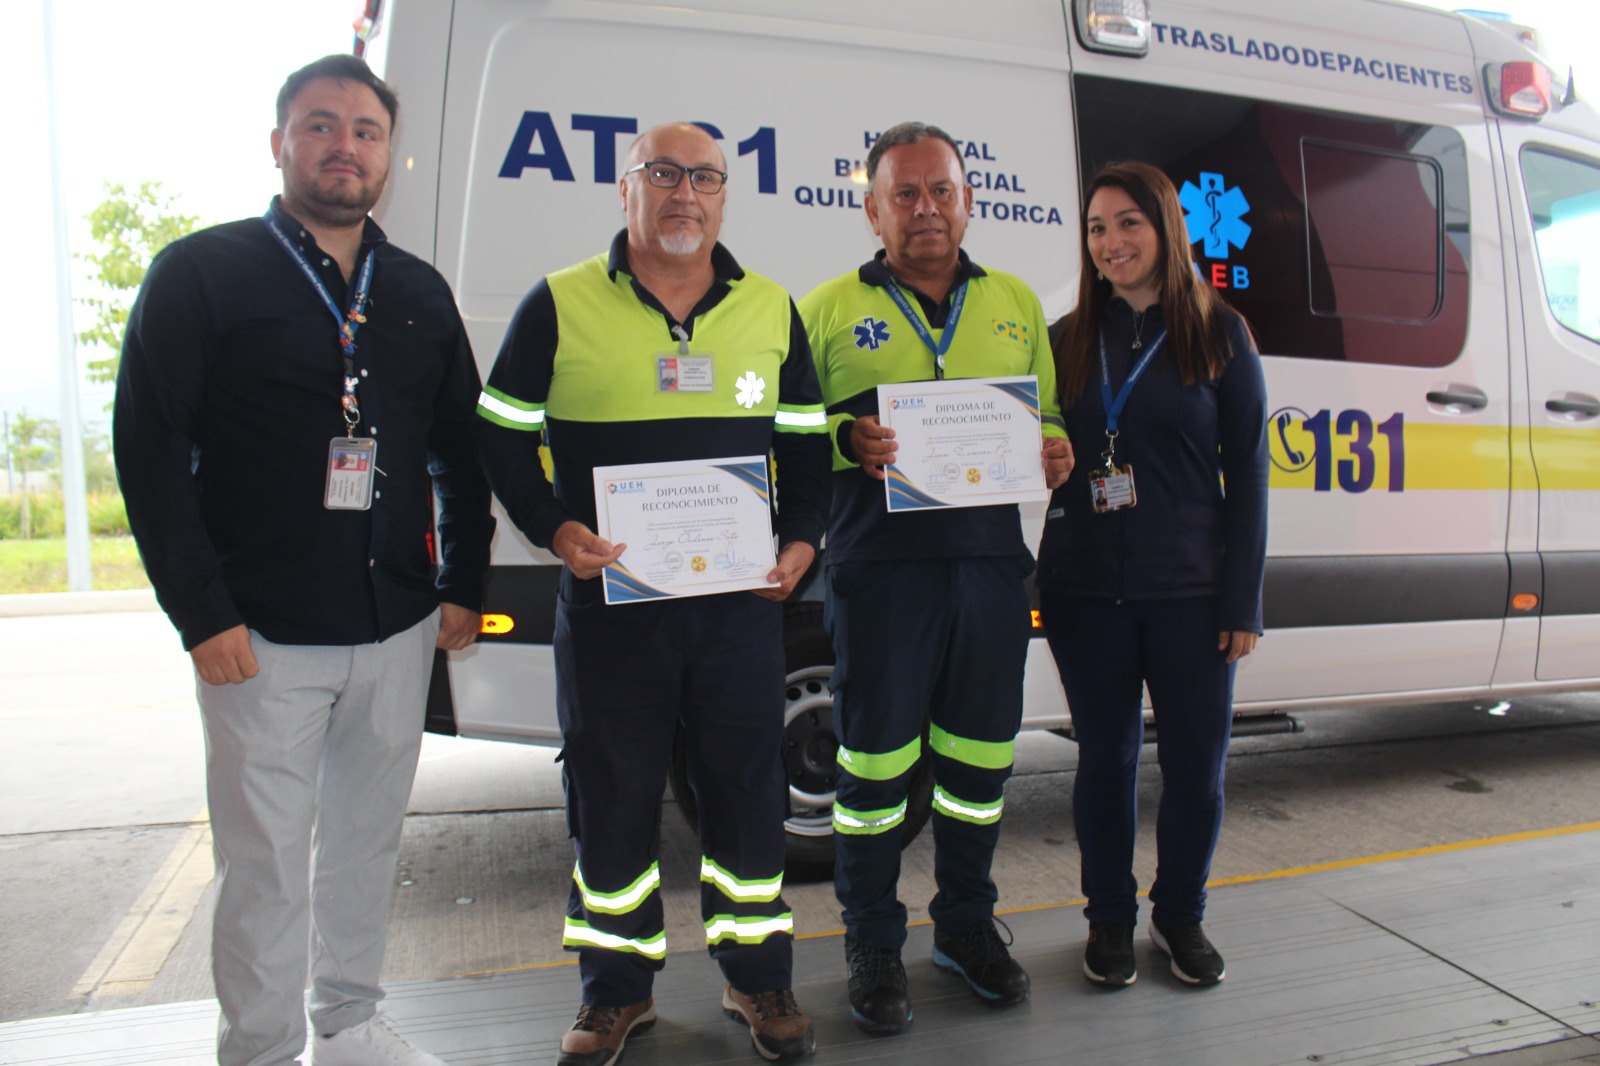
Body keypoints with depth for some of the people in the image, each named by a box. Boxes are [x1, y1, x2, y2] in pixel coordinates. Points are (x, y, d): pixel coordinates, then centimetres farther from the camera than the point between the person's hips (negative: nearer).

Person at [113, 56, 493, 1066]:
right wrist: (203, 611, -11)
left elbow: (463, 447, 14)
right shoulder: (202, 272, -1)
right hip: (263, 635, -4)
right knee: (266, 861, 3)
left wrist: (463, 587, 7)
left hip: (398, 629, 4)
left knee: (368, 839, 15)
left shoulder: (420, 292, 11)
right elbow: (149, 445, -5)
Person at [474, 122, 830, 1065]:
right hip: (609, 600, -1)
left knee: (749, 789, 9)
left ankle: (759, 978, 29)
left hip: (742, 599, 2)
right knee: (611, 796, 9)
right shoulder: (561, 305, 1)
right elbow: (503, 435, 4)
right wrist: (556, 530, -11)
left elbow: (807, 440, 14)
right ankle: (617, 989, 28)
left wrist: (802, 538, -1)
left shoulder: (771, 309, 10)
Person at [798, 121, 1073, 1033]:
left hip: (991, 562, 4)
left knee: (981, 756, 12)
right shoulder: (829, 309, 5)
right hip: (881, 563, -3)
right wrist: (848, 440, -15)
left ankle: (967, 923, 33)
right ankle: (874, 944, 21)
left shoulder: (1017, 303, 16)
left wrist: (1056, 451, 0)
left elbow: (1047, 412, 22)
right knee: (877, 759, 2)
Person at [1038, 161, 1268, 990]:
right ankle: (1110, 917, 28)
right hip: (1085, 587, 1)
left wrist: (1243, 599, -4)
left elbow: (1247, 473, 0)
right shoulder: (1068, 340, 7)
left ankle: (1181, 915, 30)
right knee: (1106, 755, 10)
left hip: (1190, 590, -1)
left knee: (1196, 762, 6)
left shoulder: (1218, 334, 2)